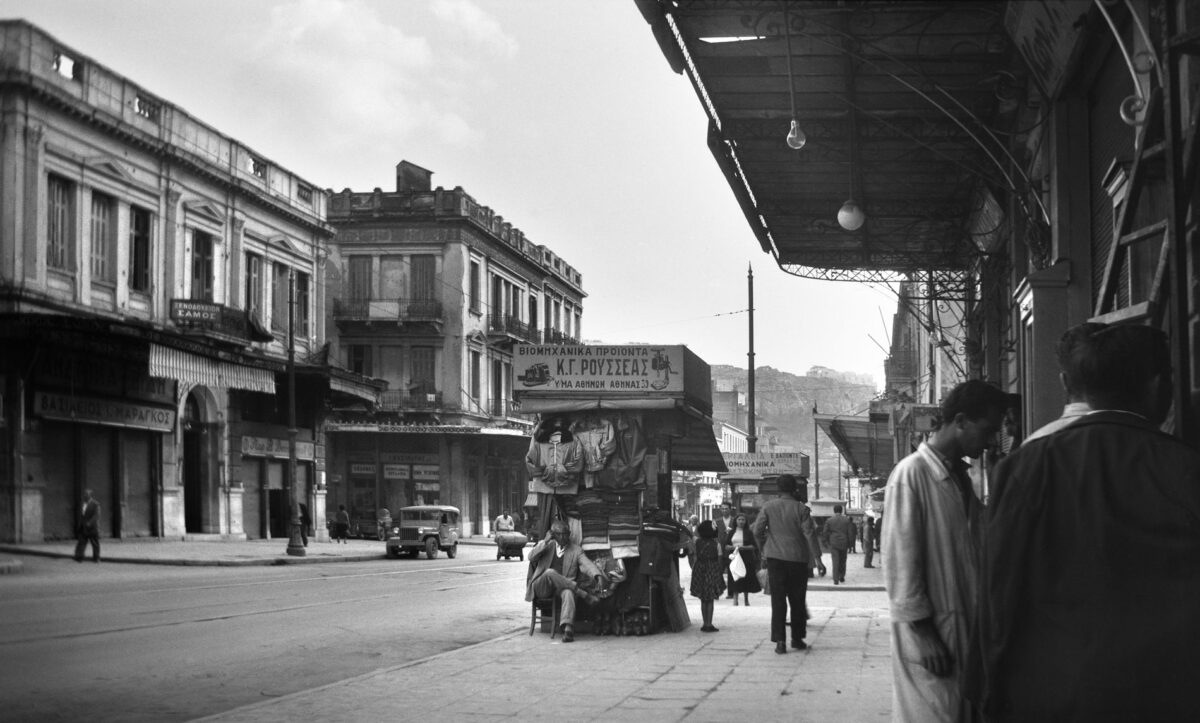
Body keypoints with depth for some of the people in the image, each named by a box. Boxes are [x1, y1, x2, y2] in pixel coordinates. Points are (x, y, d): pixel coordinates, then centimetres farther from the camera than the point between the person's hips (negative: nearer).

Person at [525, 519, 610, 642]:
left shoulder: (576, 550, 9)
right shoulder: (547, 545, 13)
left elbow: (588, 565, -8)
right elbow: (531, 557, -4)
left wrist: (599, 576, -28)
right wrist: (546, 541, -12)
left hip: (562, 588, 0)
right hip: (542, 587, 0)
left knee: (569, 593, -37)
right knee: (550, 572, -34)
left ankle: (567, 628, -58)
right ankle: (585, 595, -31)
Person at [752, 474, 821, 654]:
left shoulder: (768, 507, 0)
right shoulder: (801, 509, -4)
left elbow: (757, 530, -2)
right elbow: (810, 534, -8)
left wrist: (764, 545, 17)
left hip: (775, 557, 1)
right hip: (798, 558, 0)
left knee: (778, 600, 2)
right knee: (797, 600, 12)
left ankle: (779, 640, -7)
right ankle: (797, 638, 18)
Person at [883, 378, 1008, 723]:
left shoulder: (960, 475, 13)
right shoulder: (912, 474, -12)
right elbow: (900, 563, -15)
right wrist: (923, 634, -17)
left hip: (965, 630, 8)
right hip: (931, 633, -7)